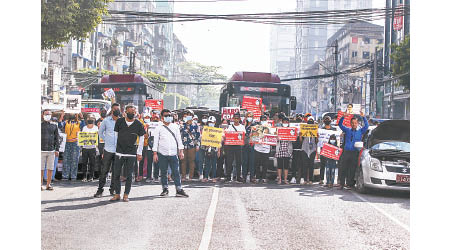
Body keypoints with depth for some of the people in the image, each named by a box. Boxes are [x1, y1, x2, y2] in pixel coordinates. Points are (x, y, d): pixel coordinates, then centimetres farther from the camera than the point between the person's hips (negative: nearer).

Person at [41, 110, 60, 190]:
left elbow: (57, 138, 12)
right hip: (42, 150, -2)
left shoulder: (54, 126, 12)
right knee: (41, 169, -2)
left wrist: (57, 149, 4)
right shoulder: (40, 125, 6)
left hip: (51, 151, 2)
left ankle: (48, 185, 8)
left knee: (50, 169, 2)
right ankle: (40, 185, 3)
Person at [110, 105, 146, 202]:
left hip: (132, 153, -1)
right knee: (116, 174, -1)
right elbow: (115, 135, 10)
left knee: (129, 175, 1)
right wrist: (113, 148, 8)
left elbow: (141, 139, 9)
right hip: (119, 152, 1)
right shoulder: (119, 121, 3)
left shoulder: (138, 124, 2)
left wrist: (139, 153, 5)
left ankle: (126, 195, 8)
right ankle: (117, 194, 7)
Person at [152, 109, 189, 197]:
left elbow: (179, 139, 13)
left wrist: (181, 151, 6)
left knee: (176, 172, -3)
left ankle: (179, 190, -3)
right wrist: (155, 153, -4)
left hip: (173, 153, 1)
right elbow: (155, 141, 3)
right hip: (162, 154, -1)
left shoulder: (175, 127, 11)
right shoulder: (159, 128, 5)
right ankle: (165, 189, 15)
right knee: (163, 172, 5)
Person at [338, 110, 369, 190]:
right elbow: (340, 124, 7)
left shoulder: (360, 131, 12)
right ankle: (341, 184, 6)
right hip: (346, 152, 1)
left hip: (355, 153, -1)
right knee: (343, 169, -1)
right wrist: (343, 117, -8)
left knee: (352, 170, -1)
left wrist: (363, 117, -11)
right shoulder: (347, 130, 14)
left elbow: (366, 126, 0)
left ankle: (349, 184, 5)